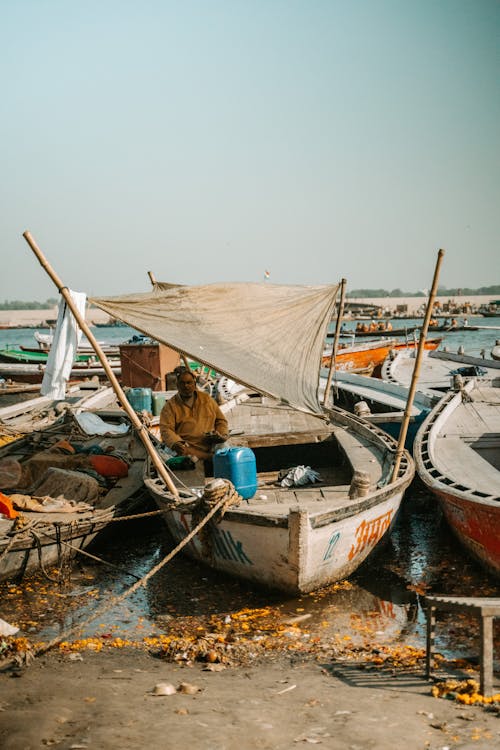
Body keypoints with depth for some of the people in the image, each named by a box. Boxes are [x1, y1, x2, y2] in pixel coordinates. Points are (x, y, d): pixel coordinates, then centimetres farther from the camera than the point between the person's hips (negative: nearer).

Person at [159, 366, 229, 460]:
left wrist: (222, 435, 3)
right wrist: (176, 443, -24)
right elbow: (166, 430, -4)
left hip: (212, 448, 2)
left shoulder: (206, 399, 18)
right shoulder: (170, 406, 7)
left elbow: (221, 420, 24)